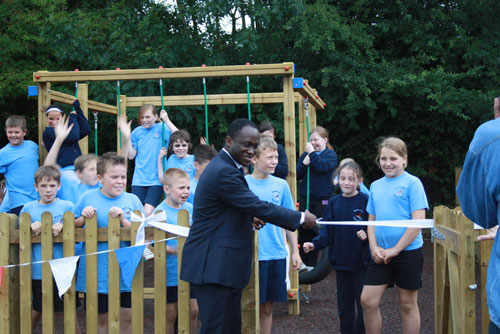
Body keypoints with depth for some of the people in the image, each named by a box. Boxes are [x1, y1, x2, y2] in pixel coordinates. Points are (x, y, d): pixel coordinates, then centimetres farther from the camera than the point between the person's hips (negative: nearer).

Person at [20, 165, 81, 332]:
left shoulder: (67, 206, 1)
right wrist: (31, 227, -11)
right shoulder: (28, 208, 5)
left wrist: (63, 227, -17)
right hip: (38, 269, 1)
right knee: (37, 310, 11)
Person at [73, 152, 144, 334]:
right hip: (97, 270, 0)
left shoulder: (133, 200, 2)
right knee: (101, 318, 9)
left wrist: (123, 219, -18)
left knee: (127, 316, 5)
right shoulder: (87, 198, 1)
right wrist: (83, 218, -11)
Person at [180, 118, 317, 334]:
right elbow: (259, 207, -19)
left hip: (220, 265, 11)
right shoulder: (225, 172, -18)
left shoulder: (223, 168, 15)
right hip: (213, 267, -11)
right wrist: (301, 218, -9)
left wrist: (249, 220, 6)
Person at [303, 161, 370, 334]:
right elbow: (327, 231, 6)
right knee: (344, 304, 13)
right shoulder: (334, 202, 5)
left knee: (363, 302, 3)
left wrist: (366, 235, -25)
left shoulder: (366, 201, -7)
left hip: (361, 261, -4)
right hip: (341, 260, 4)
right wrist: (315, 244, -9)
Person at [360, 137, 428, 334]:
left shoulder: (412, 183, -7)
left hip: (408, 251, -5)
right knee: (367, 301, 2)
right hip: (381, 255, 5)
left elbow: (418, 221, -13)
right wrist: (374, 247, -2)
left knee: (407, 304, 6)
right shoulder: (376, 185, 10)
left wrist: (395, 249, -13)